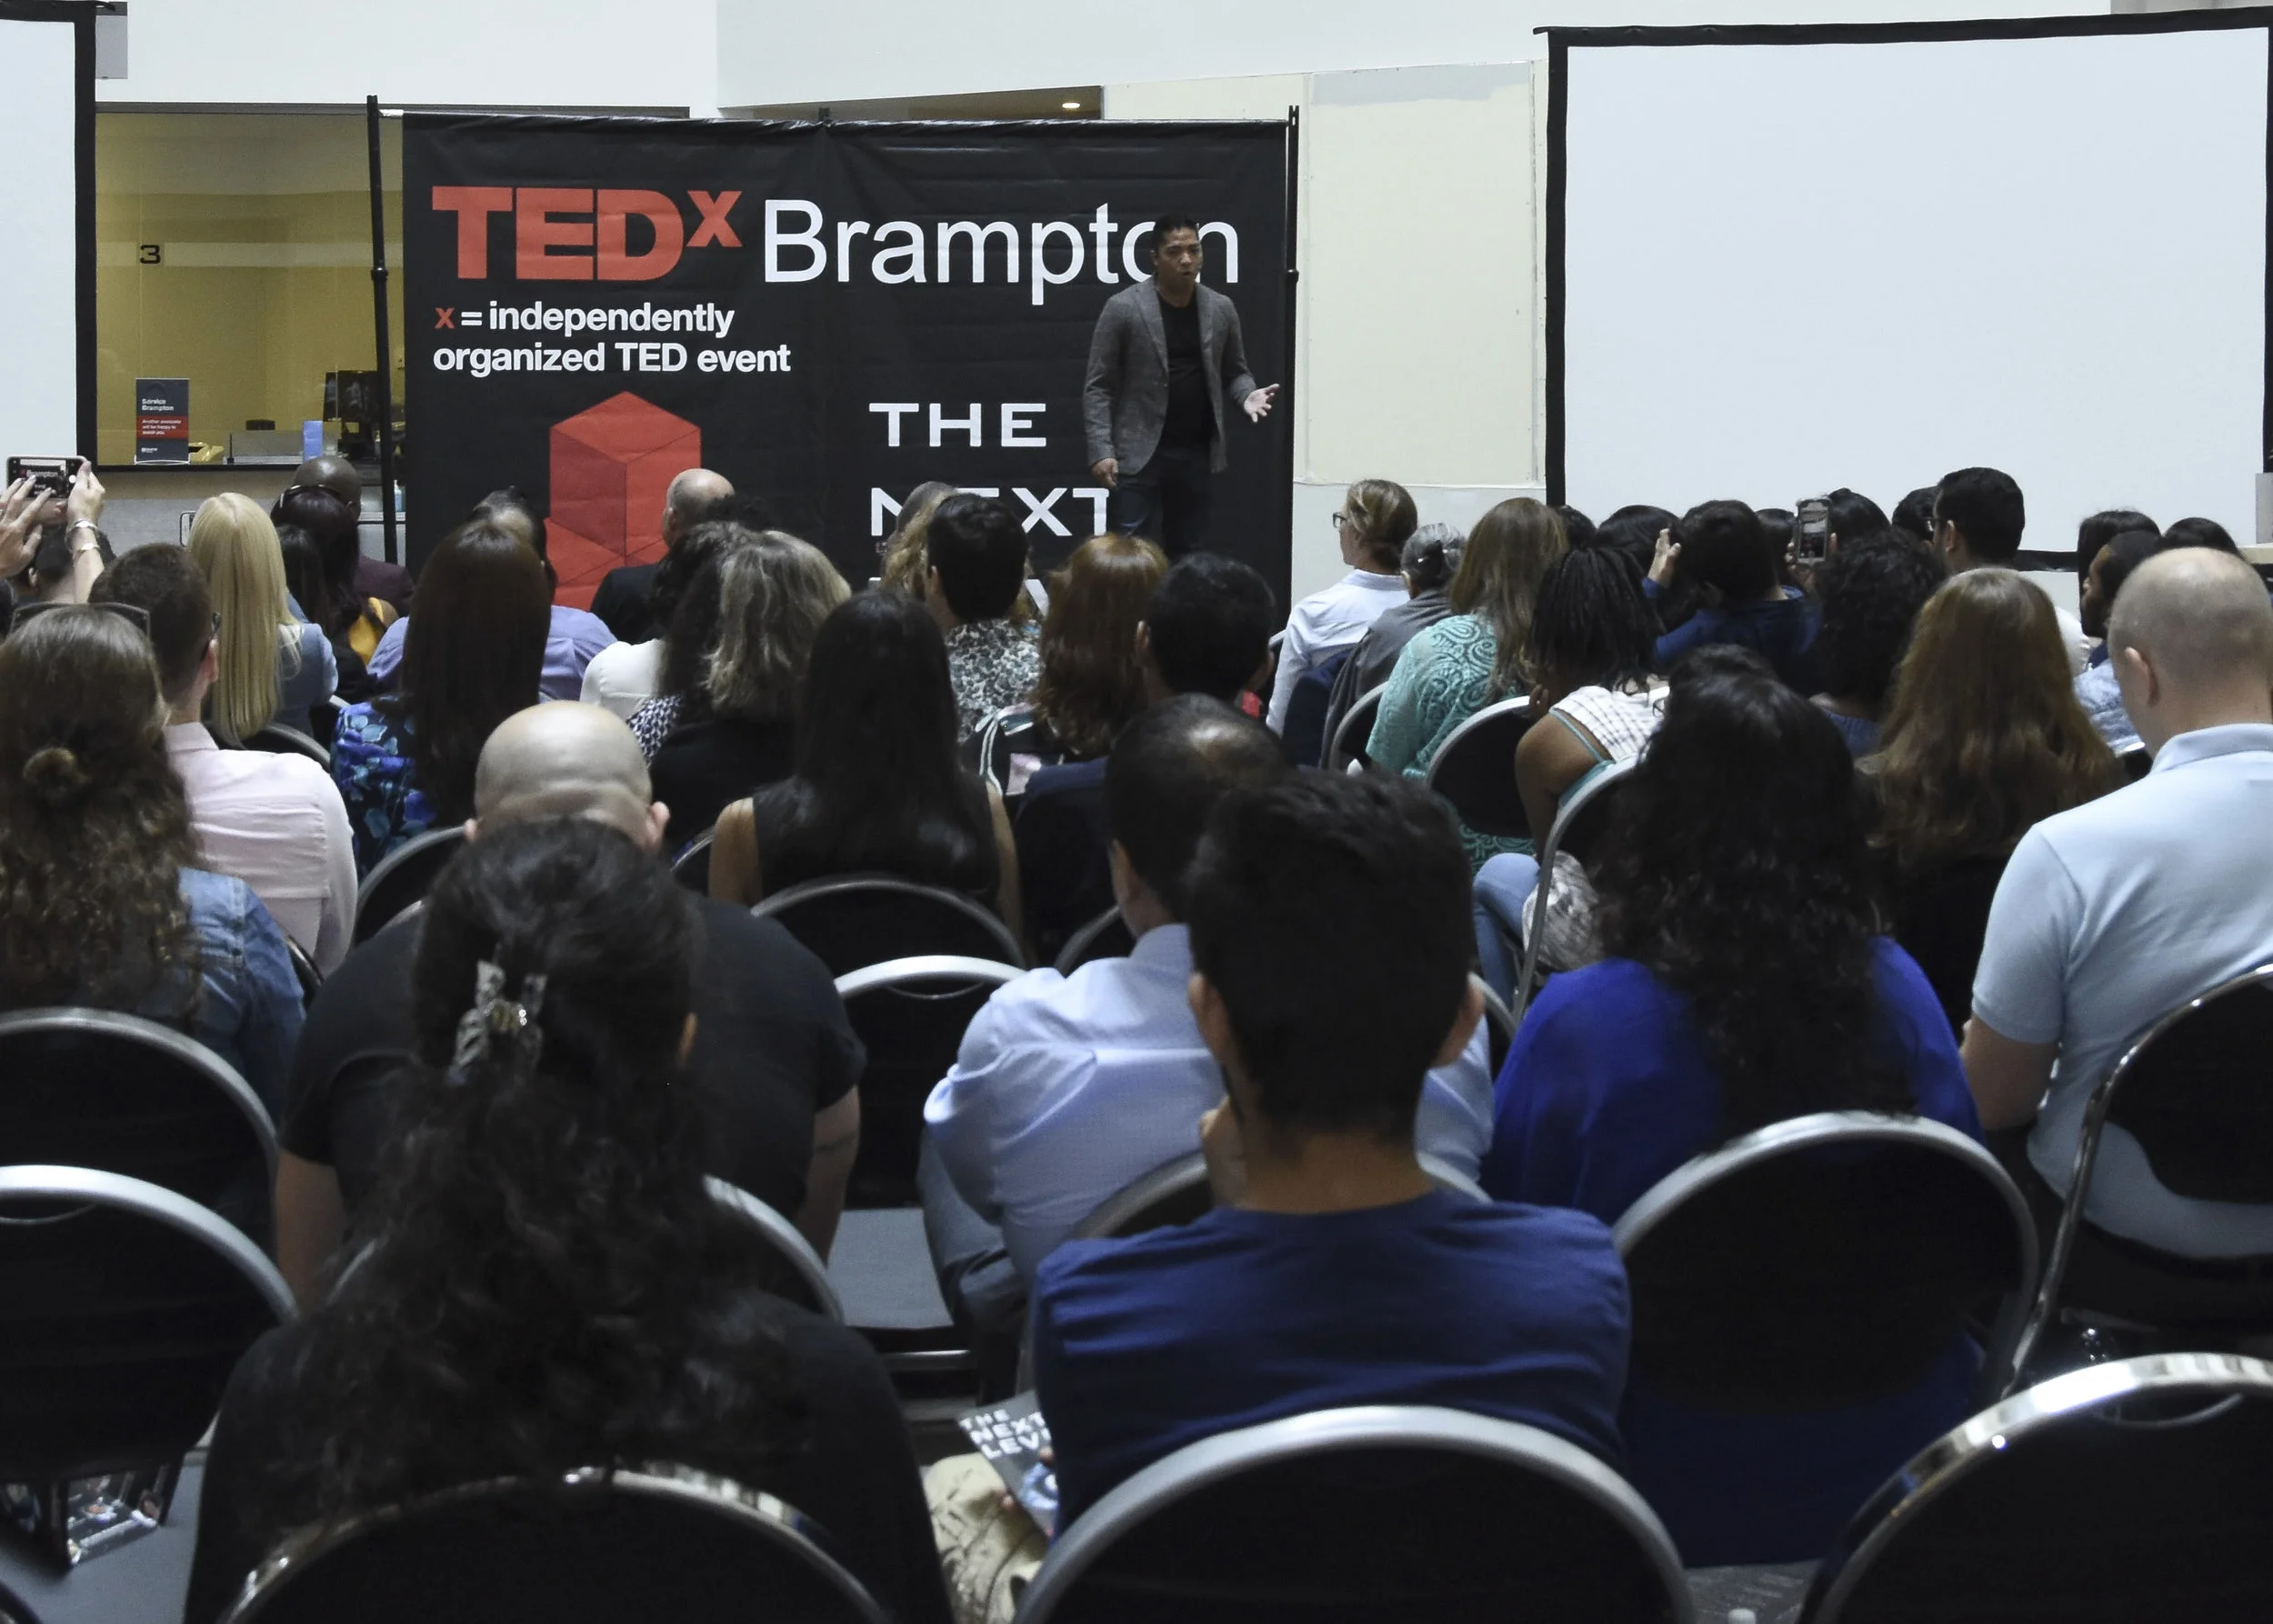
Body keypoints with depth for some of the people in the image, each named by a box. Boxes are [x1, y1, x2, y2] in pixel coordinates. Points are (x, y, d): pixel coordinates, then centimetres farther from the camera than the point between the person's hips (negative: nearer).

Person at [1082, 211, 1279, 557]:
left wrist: (1247, 396, -7)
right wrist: (1101, 450, -14)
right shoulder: (1123, 308, -6)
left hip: (1197, 454, 4)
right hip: (1139, 455, -4)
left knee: (1189, 556, 9)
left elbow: (1234, 373, 17)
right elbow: (1098, 387, -5)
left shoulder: (1221, 309, 6)